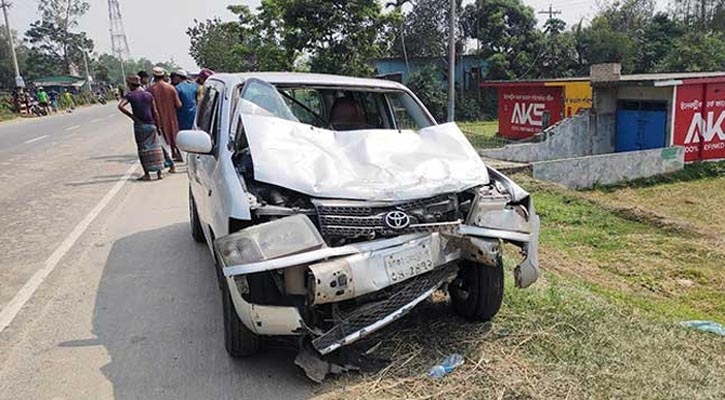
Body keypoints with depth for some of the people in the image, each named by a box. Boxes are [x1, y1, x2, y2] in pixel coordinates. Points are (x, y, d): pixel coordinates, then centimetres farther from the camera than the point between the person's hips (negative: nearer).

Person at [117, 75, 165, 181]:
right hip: (151, 124, 2)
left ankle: (147, 174, 4)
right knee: (155, 148, 7)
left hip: (139, 125, -2)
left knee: (142, 149, 5)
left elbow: (120, 106, -19)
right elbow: (155, 112, 1)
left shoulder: (130, 95, -3)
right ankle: (159, 172, 7)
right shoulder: (149, 95, 3)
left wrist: (131, 115, -8)